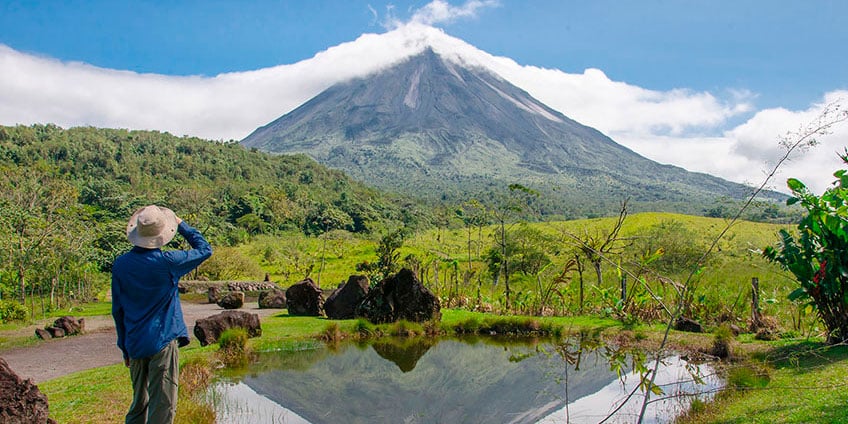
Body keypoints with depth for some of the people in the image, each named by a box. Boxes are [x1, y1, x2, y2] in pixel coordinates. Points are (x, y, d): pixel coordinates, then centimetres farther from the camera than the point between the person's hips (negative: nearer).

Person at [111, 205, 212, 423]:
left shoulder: (120, 265, 0)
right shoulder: (167, 261, -14)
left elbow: (117, 310, 7)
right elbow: (204, 249, 1)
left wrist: (125, 348, 17)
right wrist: (181, 225, 11)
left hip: (135, 346, 5)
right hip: (163, 342, -5)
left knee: (138, 405, 19)